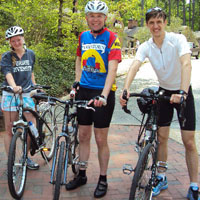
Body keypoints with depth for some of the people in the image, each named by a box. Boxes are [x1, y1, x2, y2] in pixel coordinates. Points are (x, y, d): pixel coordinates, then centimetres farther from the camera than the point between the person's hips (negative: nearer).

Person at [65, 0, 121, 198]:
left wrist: (103, 95, -33)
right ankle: (81, 175, 28)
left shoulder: (112, 38, -11)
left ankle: (103, 179, 19)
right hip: (84, 91, 5)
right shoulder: (83, 36, 7)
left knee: (101, 139, 2)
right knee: (83, 136, 12)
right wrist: (77, 81, 9)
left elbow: (112, 69, -21)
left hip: (103, 93, -5)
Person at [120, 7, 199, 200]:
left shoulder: (178, 39, -20)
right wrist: (126, 90, -44)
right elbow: (134, 67, -26)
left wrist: (182, 93, -49)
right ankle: (161, 178, 25)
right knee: (161, 137, 7)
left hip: (183, 92, -3)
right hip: (164, 92, 3)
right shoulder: (146, 47, -10)